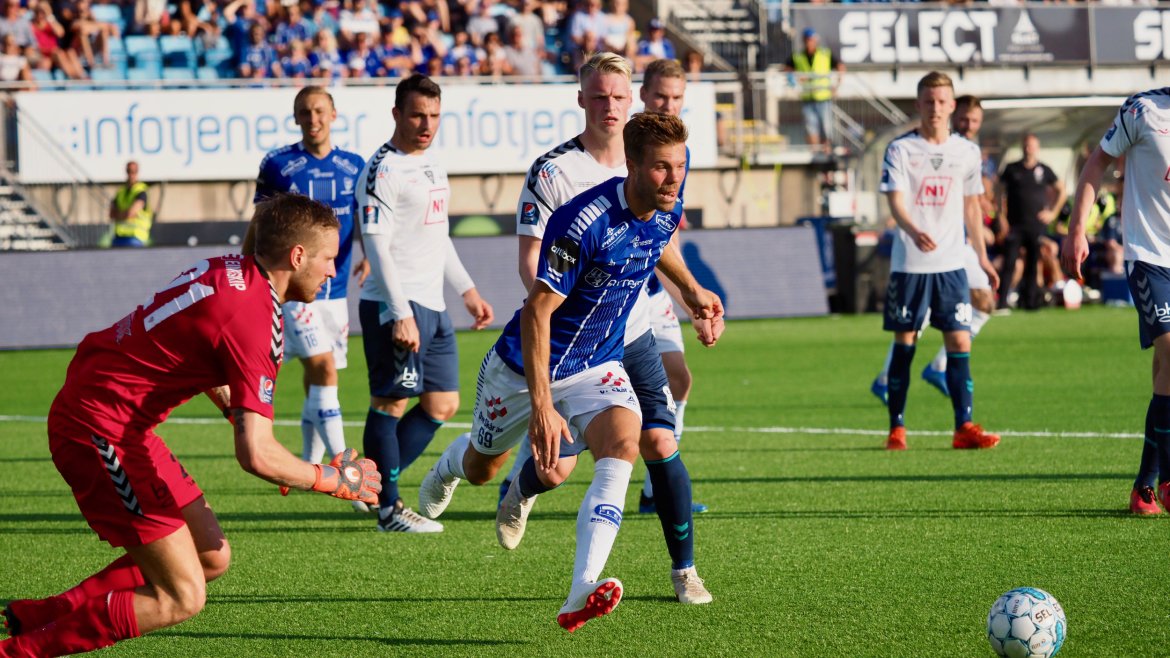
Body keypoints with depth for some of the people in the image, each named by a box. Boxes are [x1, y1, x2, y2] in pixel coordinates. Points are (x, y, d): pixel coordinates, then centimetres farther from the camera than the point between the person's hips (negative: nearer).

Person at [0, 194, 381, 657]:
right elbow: (256, 456, -22)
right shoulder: (256, 320, -19)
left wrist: (240, 413, 23)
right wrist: (332, 481, -7)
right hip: (101, 431, -10)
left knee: (211, 558, 13)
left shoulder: (226, 271, 9)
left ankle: (40, 616, 17)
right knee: (182, 598, -8)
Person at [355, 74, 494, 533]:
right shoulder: (382, 172, -11)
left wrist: (468, 291, 25)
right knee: (390, 403, -5)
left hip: (432, 306, 9)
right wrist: (400, 315, -23)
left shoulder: (430, 167, 17)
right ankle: (388, 509, -2)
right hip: (395, 306, -9)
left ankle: (375, 487, 15)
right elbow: (377, 247, -17)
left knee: (443, 405, 9)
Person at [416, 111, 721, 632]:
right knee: (481, 469, 18)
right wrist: (542, 406, -36)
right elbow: (537, 312, -31)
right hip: (523, 367, -4)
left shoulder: (664, 208, -10)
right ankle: (448, 467, 60)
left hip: (597, 365, 4)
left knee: (621, 445, -27)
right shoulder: (585, 222, -32)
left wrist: (692, 290, 24)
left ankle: (582, 592, -37)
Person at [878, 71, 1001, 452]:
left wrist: (982, 256, 19)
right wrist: (914, 231, -33)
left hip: (951, 263, 2)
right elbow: (896, 202, -13)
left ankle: (964, 427, -3)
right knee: (904, 343, 2)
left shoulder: (967, 152, 9)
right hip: (909, 263, -2)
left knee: (959, 341, -6)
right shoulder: (900, 149, -2)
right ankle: (896, 428, 11)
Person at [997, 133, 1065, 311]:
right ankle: (1002, 302, -10)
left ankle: (1030, 301, 11)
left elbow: (1061, 190, 15)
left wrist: (1053, 213, 7)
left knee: (1033, 265, 3)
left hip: (1037, 224, 1)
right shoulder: (1012, 169, 6)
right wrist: (1002, 218, -2)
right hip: (1015, 224, -1)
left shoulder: (1044, 170, 6)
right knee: (1009, 264, -8)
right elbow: (1002, 193, 8)